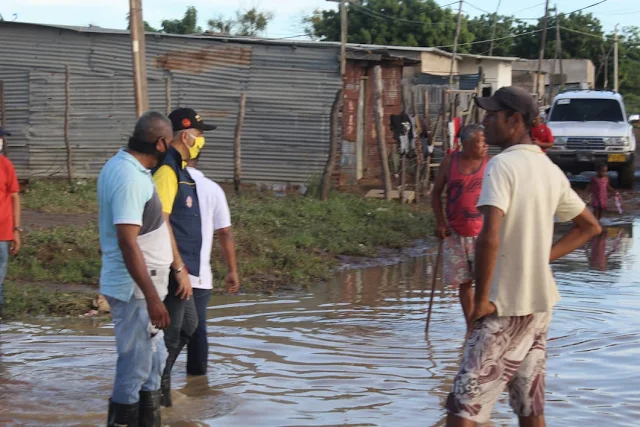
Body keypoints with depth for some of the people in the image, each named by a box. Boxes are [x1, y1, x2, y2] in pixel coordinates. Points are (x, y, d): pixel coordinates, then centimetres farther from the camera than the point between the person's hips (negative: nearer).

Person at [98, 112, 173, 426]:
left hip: (140, 285, 10)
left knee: (153, 359, 19)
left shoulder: (120, 164, 8)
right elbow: (128, 243, -27)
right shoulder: (130, 178, -23)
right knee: (136, 366, -1)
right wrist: (152, 298, -27)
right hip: (135, 289, -10)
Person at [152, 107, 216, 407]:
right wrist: (179, 269, -23)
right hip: (172, 268, -10)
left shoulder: (179, 169, 14)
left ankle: (160, 383, 30)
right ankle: (156, 390, 10)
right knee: (170, 332, -1)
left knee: (188, 325, 21)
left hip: (181, 265, 10)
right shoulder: (166, 170, -17)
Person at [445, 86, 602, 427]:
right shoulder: (551, 171, 10)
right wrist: (544, 257, 13)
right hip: (540, 302, 8)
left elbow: (489, 238, -26)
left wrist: (482, 299, -16)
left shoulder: (502, 165, -15)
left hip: (506, 306, -8)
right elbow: (590, 227, 21)